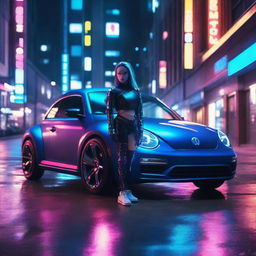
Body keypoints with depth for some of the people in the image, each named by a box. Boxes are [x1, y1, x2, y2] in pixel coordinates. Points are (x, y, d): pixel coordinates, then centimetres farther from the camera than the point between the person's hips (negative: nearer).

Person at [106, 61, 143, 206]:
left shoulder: (136, 91, 15)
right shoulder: (113, 92, 2)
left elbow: (139, 113, 17)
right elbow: (110, 112, -1)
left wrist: (140, 130, 12)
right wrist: (112, 130, -9)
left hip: (134, 127, 5)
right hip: (121, 126, -5)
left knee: (129, 160, 4)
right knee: (122, 159, -9)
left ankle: (126, 191, 7)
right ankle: (123, 192, -13)